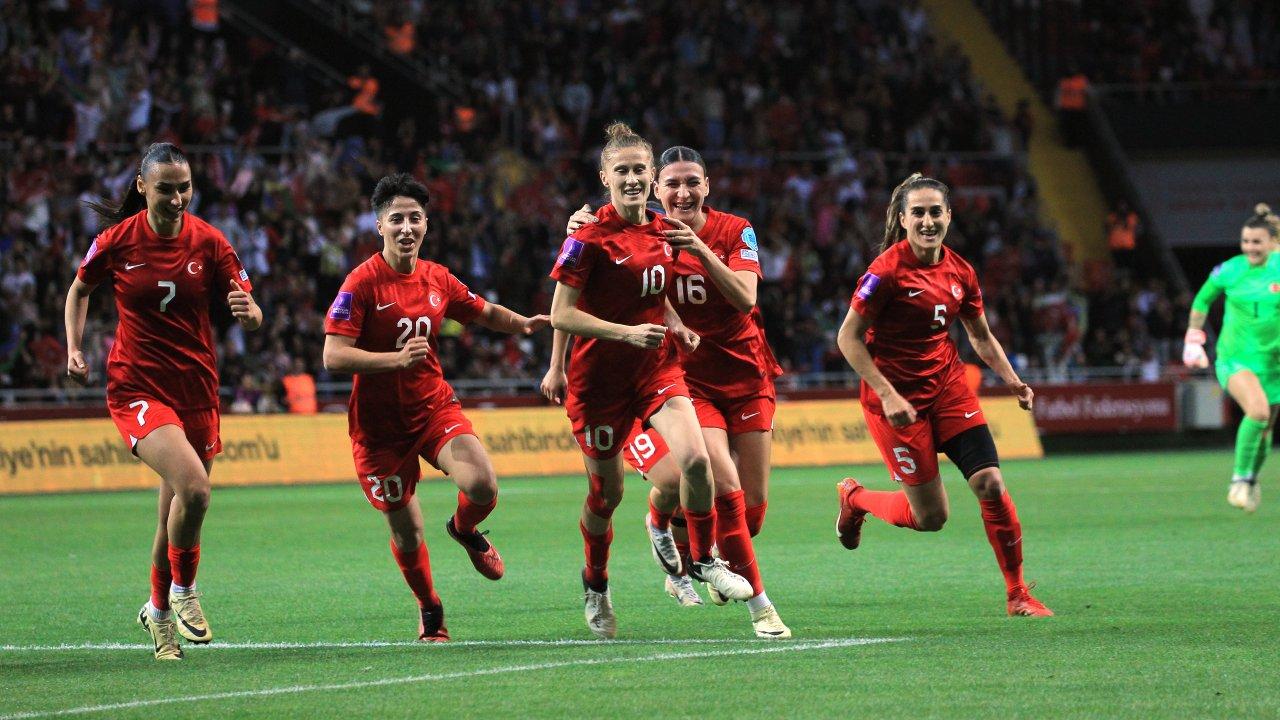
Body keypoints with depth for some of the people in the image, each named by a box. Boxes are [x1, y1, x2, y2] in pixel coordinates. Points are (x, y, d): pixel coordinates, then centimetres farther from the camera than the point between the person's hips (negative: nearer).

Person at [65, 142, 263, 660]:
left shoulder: (208, 242, -3)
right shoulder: (117, 242, -6)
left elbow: (250, 316, -2)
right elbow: (79, 290, 13)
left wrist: (248, 312, -25)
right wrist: (74, 350, 2)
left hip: (196, 389, 3)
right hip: (137, 388, -3)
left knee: (176, 512, 10)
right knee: (193, 487, -26)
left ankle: (159, 610, 33)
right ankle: (182, 592, -4)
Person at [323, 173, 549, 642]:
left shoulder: (437, 279, 3)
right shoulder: (363, 283, -14)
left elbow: (485, 313, 20)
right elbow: (334, 357, -21)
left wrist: (523, 324, 0)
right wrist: (398, 358, -33)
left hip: (434, 407, 3)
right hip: (380, 423, -3)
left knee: (483, 487, -21)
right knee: (406, 533, 2)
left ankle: (465, 531, 16)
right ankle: (429, 610, 31)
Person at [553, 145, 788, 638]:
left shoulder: (735, 232, -4)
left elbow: (745, 298, -19)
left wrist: (700, 250, -32)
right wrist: (582, 231, -30)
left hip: (746, 373, 2)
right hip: (690, 378, -2)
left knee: (754, 502, 2)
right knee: (726, 487, -19)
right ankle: (758, 605, -9)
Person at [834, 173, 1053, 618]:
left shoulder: (960, 272, 2)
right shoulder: (888, 270, -17)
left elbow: (980, 336, 17)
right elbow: (848, 338, -15)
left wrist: (1011, 381, 2)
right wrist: (887, 395, -21)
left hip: (948, 386, 5)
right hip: (897, 396, -5)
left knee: (991, 485, -9)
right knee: (930, 517, -2)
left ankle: (1018, 594, 4)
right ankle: (855, 500, 28)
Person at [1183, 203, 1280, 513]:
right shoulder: (1229, 270, -5)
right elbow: (1202, 300, 12)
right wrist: (1194, 339, 9)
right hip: (1234, 357, -2)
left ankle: (1252, 480, 40)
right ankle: (1239, 477, -13)